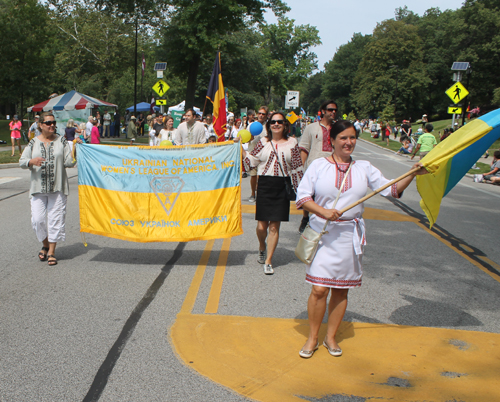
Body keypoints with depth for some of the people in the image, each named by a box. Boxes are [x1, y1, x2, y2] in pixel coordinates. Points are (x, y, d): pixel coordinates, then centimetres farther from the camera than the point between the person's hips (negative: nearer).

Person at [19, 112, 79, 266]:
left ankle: (51, 251, 11)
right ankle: (45, 245, 24)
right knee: (38, 219, -2)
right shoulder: (33, 143, 8)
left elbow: (69, 163, -1)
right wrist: (32, 162, -13)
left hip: (58, 188, -1)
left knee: (55, 218, -1)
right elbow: (22, 162, 7)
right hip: (38, 188, 1)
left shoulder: (61, 141, 4)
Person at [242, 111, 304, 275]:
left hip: (282, 187, -1)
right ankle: (262, 248, 35)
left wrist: (299, 188, 3)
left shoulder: (292, 143, 4)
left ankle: (268, 261, 11)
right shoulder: (263, 142, 7)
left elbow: (297, 168, 5)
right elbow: (251, 161, 9)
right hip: (264, 185, 1)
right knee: (261, 226, 0)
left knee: (274, 226, -1)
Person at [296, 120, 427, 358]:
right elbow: (302, 196, -5)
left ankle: (331, 336, 25)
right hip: (322, 233, -2)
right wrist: (323, 211, -19)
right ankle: (312, 338, 13)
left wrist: (413, 174, -5)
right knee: (319, 289, -6)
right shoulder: (318, 166, 1)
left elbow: (390, 189, 7)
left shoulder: (364, 168, 8)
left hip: (349, 235, 3)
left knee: (341, 289, 8)